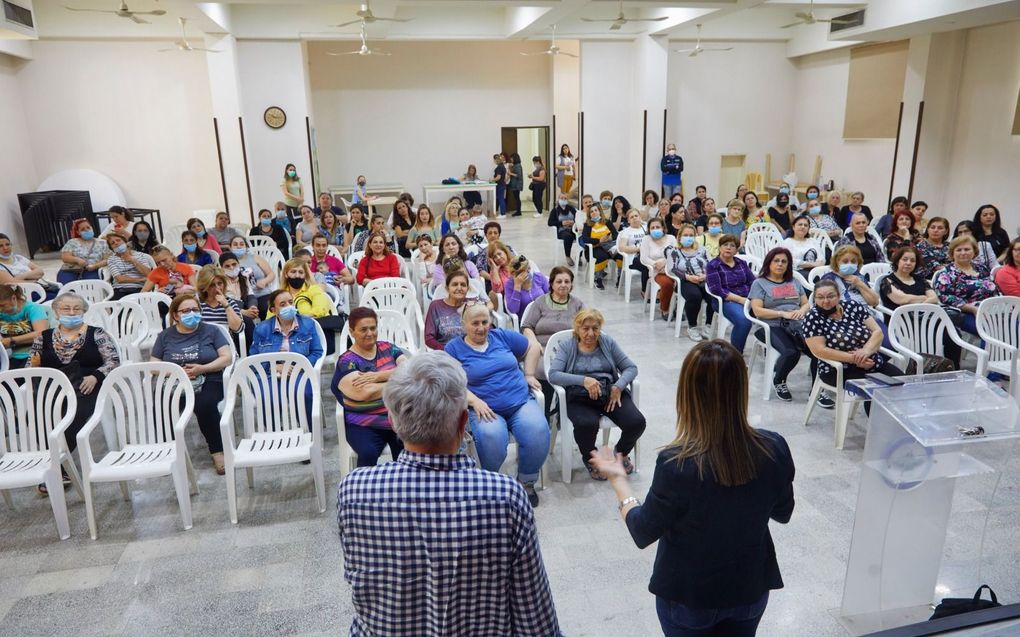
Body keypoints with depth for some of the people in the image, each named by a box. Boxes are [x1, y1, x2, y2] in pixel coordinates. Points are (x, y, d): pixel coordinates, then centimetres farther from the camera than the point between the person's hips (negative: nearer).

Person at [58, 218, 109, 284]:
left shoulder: (102, 243, 13)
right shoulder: (72, 242, 14)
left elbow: (107, 260, 4)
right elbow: (65, 257, 2)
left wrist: (96, 265, -16)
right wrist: (77, 260, -19)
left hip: (91, 272, -1)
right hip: (69, 271, 1)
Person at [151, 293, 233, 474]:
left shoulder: (211, 331, 10)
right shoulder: (165, 336, 14)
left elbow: (227, 357, 1)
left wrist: (202, 368, -15)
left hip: (208, 382, -2)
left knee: (204, 404, -35)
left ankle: (217, 451, -22)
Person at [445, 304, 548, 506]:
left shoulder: (502, 336, 14)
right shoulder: (454, 348, 6)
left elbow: (532, 348, 25)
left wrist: (529, 375, 14)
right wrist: (475, 402, -18)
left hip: (521, 402, 3)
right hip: (486, 409, -2)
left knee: (538, 431, -27)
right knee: (491, 436, -35)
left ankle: (527, 482, 0)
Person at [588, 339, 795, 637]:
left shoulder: (677, 464, -32)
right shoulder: (774, 449, -20)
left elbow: (643, 533, -17)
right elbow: (783, 513, -1)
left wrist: (618, 478, -4)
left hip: (688, 596, -3)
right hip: (751, 589, 3)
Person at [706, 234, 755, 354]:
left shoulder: (742, 263, 19)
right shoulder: (713, 265, 2)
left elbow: (753, 282, 13)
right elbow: (717, 290, -9)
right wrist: (740, 299, -16)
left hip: (748, 299, 5)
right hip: (726, 301, -5)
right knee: (744, 321, -34)